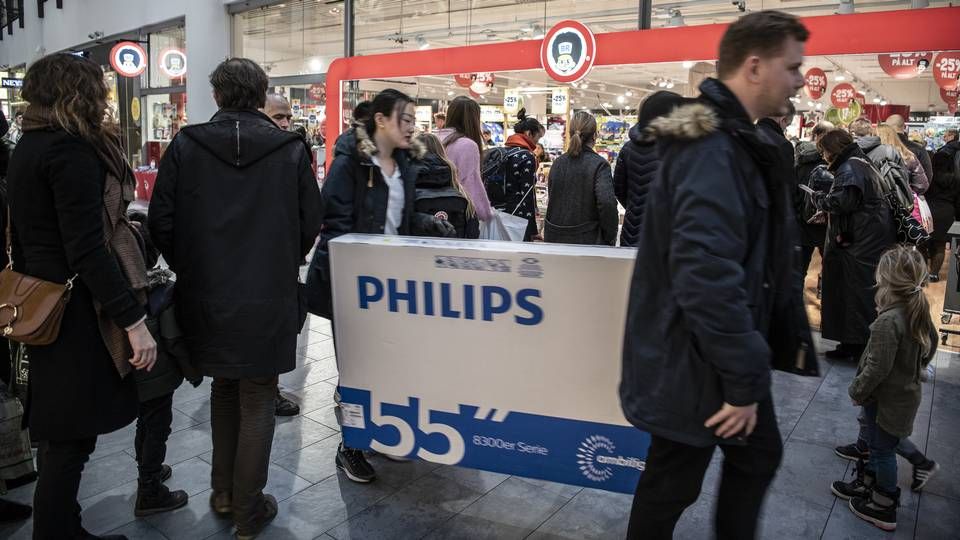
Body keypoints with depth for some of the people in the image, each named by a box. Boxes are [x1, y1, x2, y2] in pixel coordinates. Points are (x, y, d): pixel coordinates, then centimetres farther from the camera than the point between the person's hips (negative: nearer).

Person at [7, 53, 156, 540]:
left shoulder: (26, 148, 12)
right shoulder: (71, 151, -17)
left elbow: (24, 237, 17)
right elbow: (87, 249, -24)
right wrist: (133, 320, -24)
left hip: (44, 307, 10)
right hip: (78, 313, -10)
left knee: (60, 435, 20)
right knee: (71, 439, 1)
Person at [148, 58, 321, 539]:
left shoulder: (185, 146, -5)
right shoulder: (291, 150, -8)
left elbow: (161, 222, -4)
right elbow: (310, 224, -3)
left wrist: (189, 271, 13)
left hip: (207, 297, 2)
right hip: (268, 301, -2)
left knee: (223, 389, 23)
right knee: (257, 404, 10)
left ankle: (223, 493, 33)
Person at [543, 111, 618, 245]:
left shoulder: (557, 163, 5)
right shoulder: (599, 165, -11)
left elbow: (553, 199, 10)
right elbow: (607, 203, -22)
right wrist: (610, 238, -9)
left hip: (555, 237, 5)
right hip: (588, 239, -5)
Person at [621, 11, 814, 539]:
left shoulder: (734, 140, 11)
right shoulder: (711, 151, -23)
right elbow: (706, 275, -33)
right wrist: (743, 379, -25)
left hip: (722, 355, 10)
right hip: (694, 363, -10)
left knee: (758, 454, 23)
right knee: (670, 485, 9)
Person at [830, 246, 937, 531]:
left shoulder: (888, 321, -31)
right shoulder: (920, 311, -4)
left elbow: (877, 368, -27)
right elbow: (931, 344, 14)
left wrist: (857, 391, -13)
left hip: (888, 399, -8)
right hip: (907, 391, 8)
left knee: (883, 450, 8)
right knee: (878, 444, 24)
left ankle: (884, 508, 22)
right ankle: (866, 484, 41)